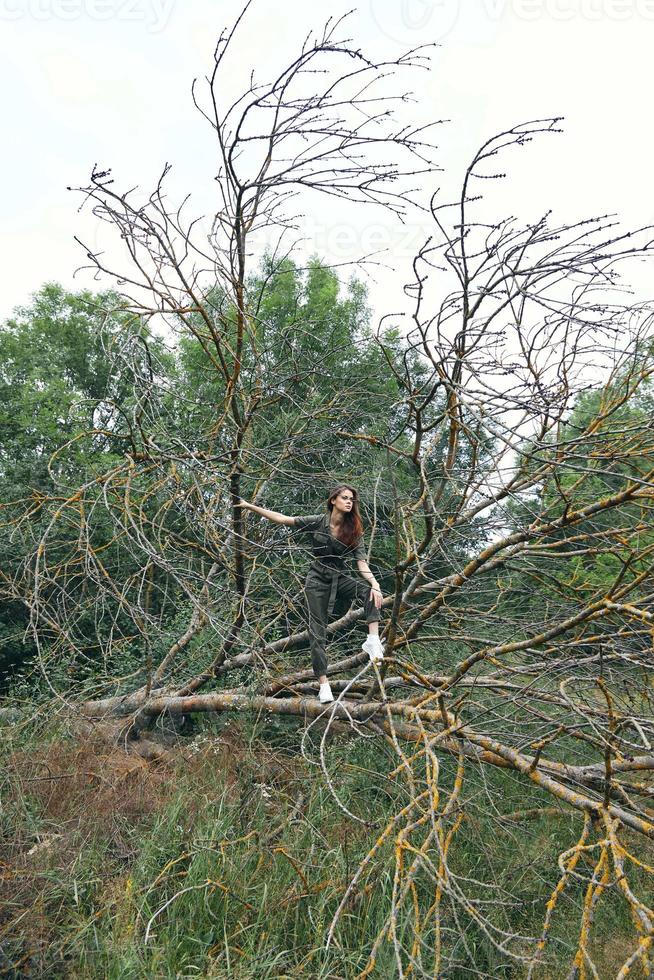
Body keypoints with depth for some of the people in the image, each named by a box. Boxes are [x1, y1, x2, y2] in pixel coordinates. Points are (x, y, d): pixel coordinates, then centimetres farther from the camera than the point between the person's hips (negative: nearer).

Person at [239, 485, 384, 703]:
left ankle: (373, 640, -28)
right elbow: (283, 519, -5)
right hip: (318, 579, -2)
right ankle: (324, 685, 2)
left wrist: (375, 584, -26)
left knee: (370, 592, -28)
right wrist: (251, 507, -9)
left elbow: (361, 562, -8)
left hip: (340, 578, 2)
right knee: (317, 632, -4)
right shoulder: (318, 522, -7)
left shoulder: (354, 531, -2)